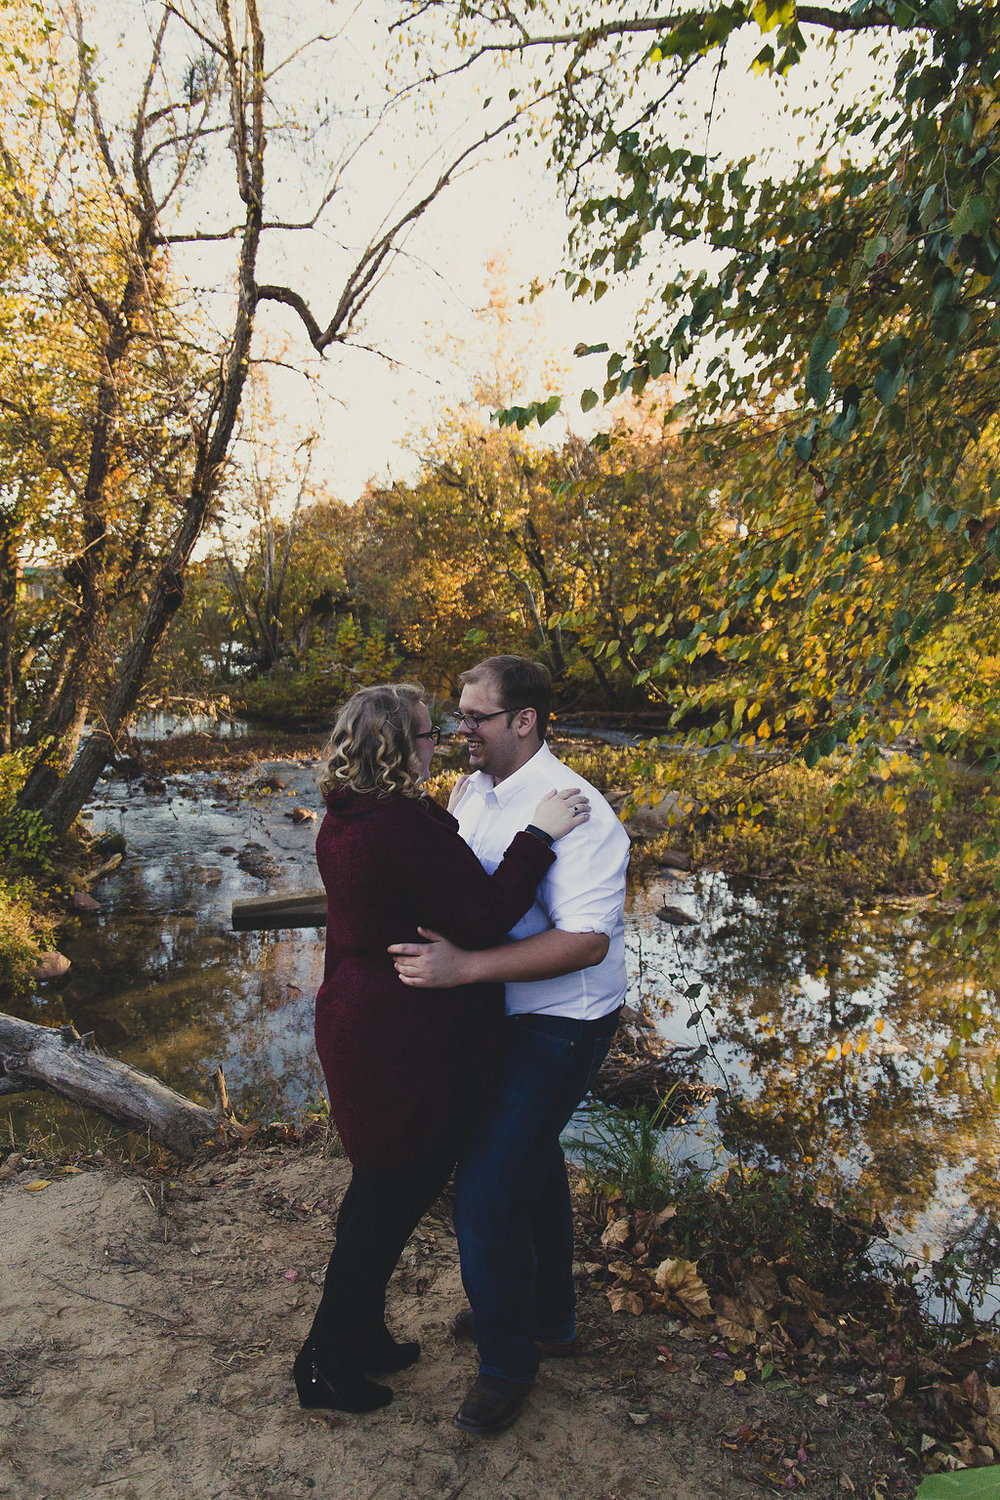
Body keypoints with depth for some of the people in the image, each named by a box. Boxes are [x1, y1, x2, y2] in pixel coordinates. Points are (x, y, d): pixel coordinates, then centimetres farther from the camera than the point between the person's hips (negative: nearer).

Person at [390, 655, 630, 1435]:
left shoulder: (573, 811, -26)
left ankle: (508, 1362, 21)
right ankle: (549, 1317, 50)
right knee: (531, 1162, 25)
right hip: (505, 1013, 9)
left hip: (562, 1026, -9)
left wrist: (463, 966, -38)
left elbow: (586, 940, -33)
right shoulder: (471, 792, 1)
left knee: (487, 1187, -6)